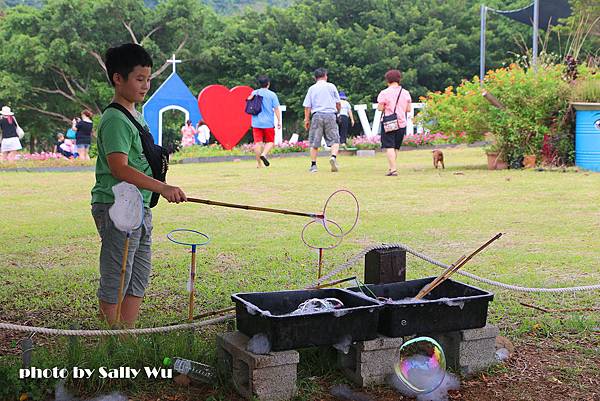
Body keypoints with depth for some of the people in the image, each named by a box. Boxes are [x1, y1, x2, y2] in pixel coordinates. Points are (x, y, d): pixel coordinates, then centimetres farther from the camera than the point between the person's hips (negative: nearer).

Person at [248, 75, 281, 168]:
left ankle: (259, 163, 2)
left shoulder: (254, 93, 6)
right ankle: (264, 154, -16)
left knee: (258, 142, 4)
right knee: (270, 142, 10)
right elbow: (276, 109, -4)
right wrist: (279, 121, 0)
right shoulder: (272, 94, -3)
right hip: (268, 123, -2)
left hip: (256, 123, 2)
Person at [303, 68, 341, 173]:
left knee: (314, 142, 6)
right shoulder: (331, 86, 8)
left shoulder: (312, 88, 8)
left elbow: (307, 106, 4)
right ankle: (333, 157, -23)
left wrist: (307, 119, 8)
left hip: (317, 116, 1)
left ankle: (313, 165, 6)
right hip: (330, 115, -1)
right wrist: (338, 110, 30)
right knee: (334, 140, 3)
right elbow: (338, 103, 11)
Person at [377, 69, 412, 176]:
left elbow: (380, 108, -9)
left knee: (389, 147, -5)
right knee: (396, 147, 15)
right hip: (402, 123, 4)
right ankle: (391, 167, 20)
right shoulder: (406, 93, 5)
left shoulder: (384, 93, -7)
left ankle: (393, 169, -16)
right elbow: (408, 109, 6)